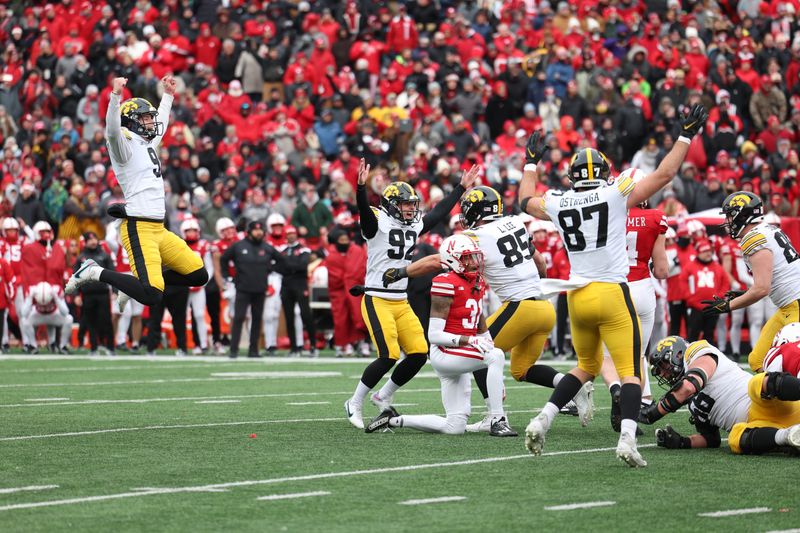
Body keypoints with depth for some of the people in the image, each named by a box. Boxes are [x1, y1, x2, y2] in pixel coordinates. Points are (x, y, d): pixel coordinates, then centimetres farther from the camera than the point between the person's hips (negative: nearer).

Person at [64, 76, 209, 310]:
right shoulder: (126, 146, -7)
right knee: (152, 296, -24)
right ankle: (95, 272, -6)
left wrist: (168, 95, 42)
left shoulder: (148, 145, 19)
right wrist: (115, 95, -40)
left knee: (199, 275, 6)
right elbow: (113, 132, -29)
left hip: (159, 229, 9)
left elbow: (159, 126, 39)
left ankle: (140, 282, 16)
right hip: (139, 229, -9)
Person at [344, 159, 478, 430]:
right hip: (377, 300, -8)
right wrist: (361, 186, -47)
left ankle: (383, 397, 18)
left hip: (401, 303, 8)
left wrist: (461, 188, 29)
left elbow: (439, 212, 24)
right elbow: (364, 211, -29)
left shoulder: (414, 226, 12)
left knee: (419, 353, -2)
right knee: (389, 356, -17)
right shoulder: (378, 223, -9)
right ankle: (354, 404, 0)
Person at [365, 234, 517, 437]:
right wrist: (469, 340, -29)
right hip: (445, 354, -9)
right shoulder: (446, 285, -16)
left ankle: (393, 420, 17)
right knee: (496, 356, -30)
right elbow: (434, 335, -18)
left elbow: (481, 326, 20)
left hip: (459, 359, 9)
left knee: (455, 427, 5)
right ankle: (498, 422, -27)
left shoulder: (478, 283, 11)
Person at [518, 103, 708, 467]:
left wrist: (530, 164, 43)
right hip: (612, 294, -5)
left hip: (577, 297, 5)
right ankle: (627, 438, -22)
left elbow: (526, 200, 29)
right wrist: (686, 136, 8)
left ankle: (543, 420, 11)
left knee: (587, 365, 23)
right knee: (630, 371, -3)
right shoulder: (616, 195, -5)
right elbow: (664, 174, -2)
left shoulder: (558, 204, 6)